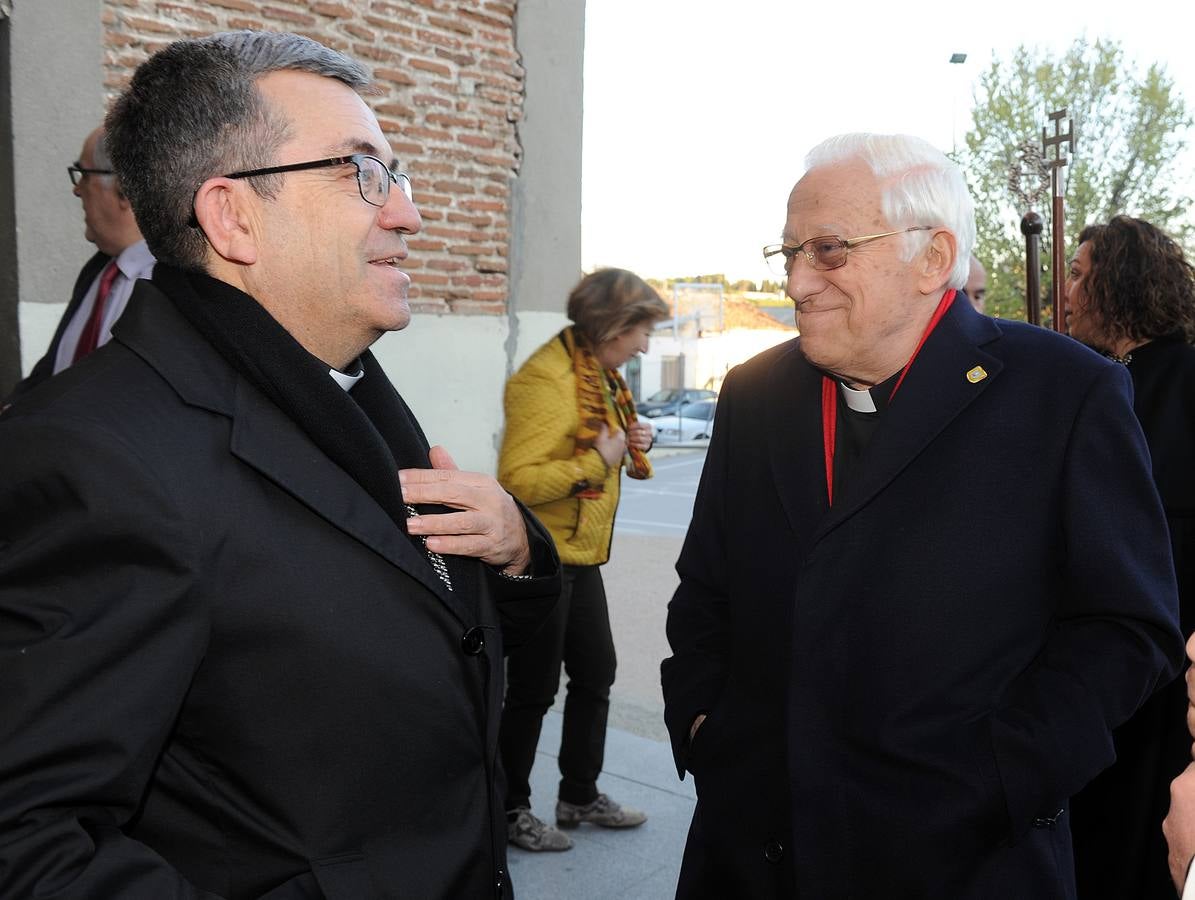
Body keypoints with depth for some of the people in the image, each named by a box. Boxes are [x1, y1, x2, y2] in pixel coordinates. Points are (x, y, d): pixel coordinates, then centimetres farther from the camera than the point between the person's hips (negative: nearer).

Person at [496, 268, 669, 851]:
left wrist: (630, 444, 2)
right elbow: (517, 479, -27)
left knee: (595, 676, 18)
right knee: (533, 691, 5)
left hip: (582, 555, 9)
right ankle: (510, 810, 24)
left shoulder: (601, 375, 10)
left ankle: (580, 796, 35)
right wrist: (598, 459, -23)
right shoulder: (547, 378, -20)